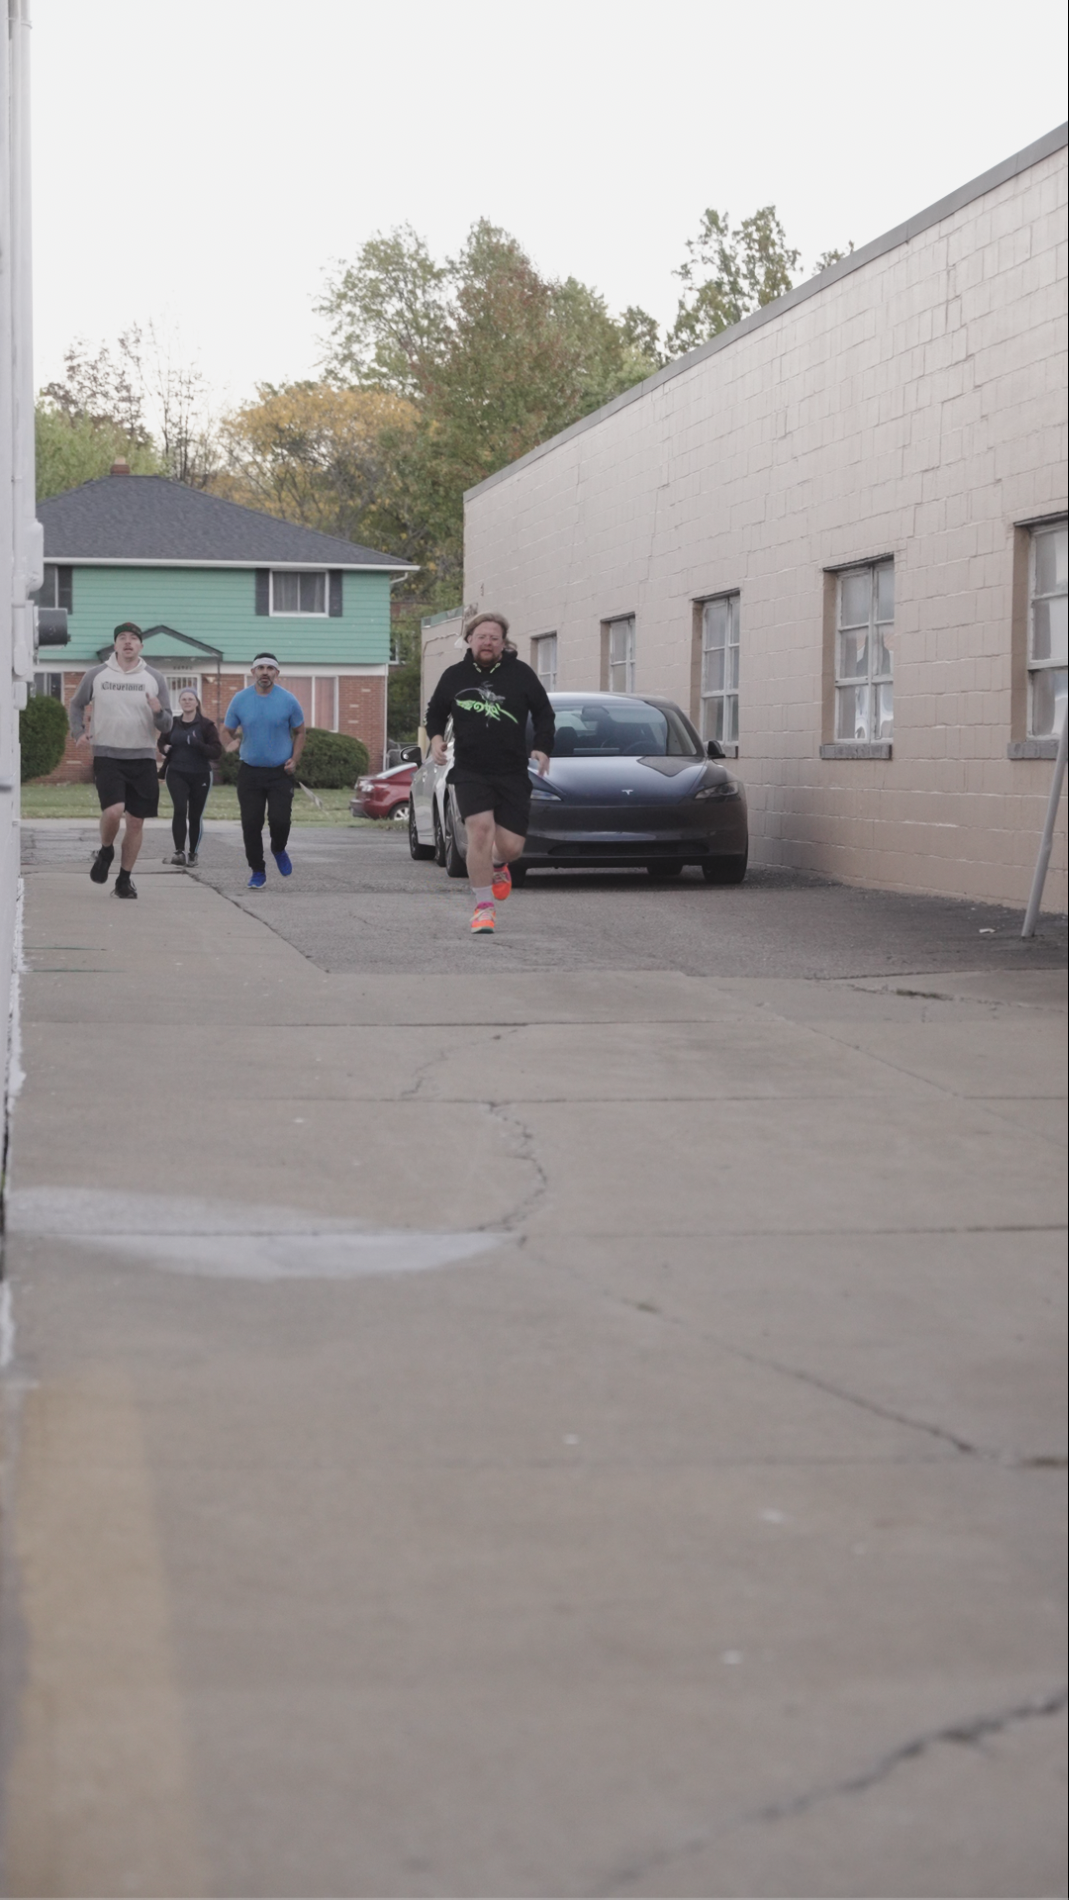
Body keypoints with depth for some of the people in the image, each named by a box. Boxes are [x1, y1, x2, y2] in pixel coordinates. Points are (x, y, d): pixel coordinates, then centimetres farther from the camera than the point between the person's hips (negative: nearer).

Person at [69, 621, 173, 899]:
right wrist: (79, 732, 5)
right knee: (113, 810, -21)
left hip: (142, 758, 2)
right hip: (107, 755, -2)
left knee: (136, 821, 3)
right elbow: (76, 705, 20)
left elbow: (166, 725, 5)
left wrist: (159, 713, -17)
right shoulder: (96, 675, 4)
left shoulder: (154, 678, 5)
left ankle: (125, 879, 17)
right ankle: (105, 852, 10)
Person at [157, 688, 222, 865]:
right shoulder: (172, 724, 6)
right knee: (180, 810, -18)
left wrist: (198, 745, -26)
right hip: (177, 775, 1)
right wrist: (165, 748, 0)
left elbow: (217, 752, -9)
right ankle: (180, 852, -23)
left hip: (200, 776, -1)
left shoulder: (206, 725, -3)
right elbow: (162, 742, 24)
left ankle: (193, 854, 21)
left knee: (195, 816, 6)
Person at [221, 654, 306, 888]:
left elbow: (299, 732, 8)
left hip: (280, 772, -1)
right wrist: (229, 745, -16)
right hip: (250, 771, 1)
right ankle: (258, 871, 14)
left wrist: (294, 760, -5)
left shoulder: (288, 701, -3)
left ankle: (279, 850, 22)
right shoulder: (240, 700, 0)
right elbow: (227, 730, 8)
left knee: (280, 820, -12)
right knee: (251, 823, -1)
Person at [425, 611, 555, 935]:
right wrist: (435, 737, -2)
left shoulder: (521, 674, 3)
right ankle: (483, 907, -8)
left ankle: (498, 865, 37)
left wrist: (542, 748, -6)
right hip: (470, 771, 0)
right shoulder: (454, 676, 6)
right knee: (480, 829, -19)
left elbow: (543, 713, 9)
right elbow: (435, 712, 18)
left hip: (513, 773, 0)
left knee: (511, 845, -3)